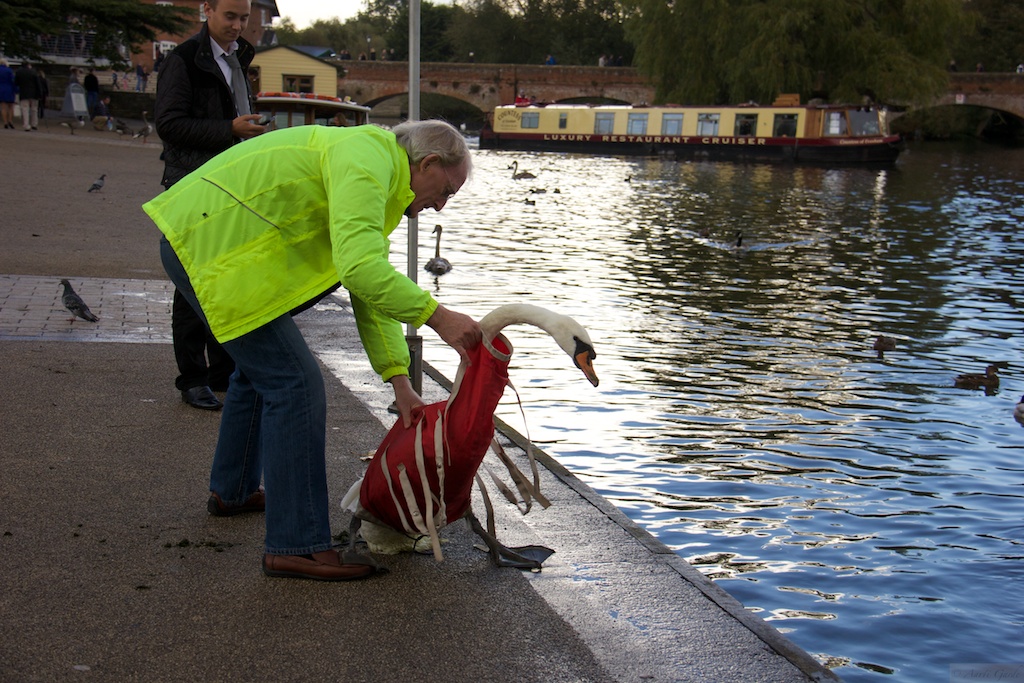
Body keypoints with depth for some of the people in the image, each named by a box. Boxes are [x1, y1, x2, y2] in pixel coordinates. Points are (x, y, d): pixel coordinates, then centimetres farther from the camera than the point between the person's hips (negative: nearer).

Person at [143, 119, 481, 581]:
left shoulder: (378, 180, 17)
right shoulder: (368, 159, -16)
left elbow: (372, 292, 14)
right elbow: (360, 269, -30)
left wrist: (399, 381, 6)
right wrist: (437, 317, -27)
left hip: (197, 237, 11)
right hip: (213, 249, -11)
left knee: (260, 368, 28)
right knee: (295, 384, -11)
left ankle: (232, 491, 47)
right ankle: (295, 547, -7)